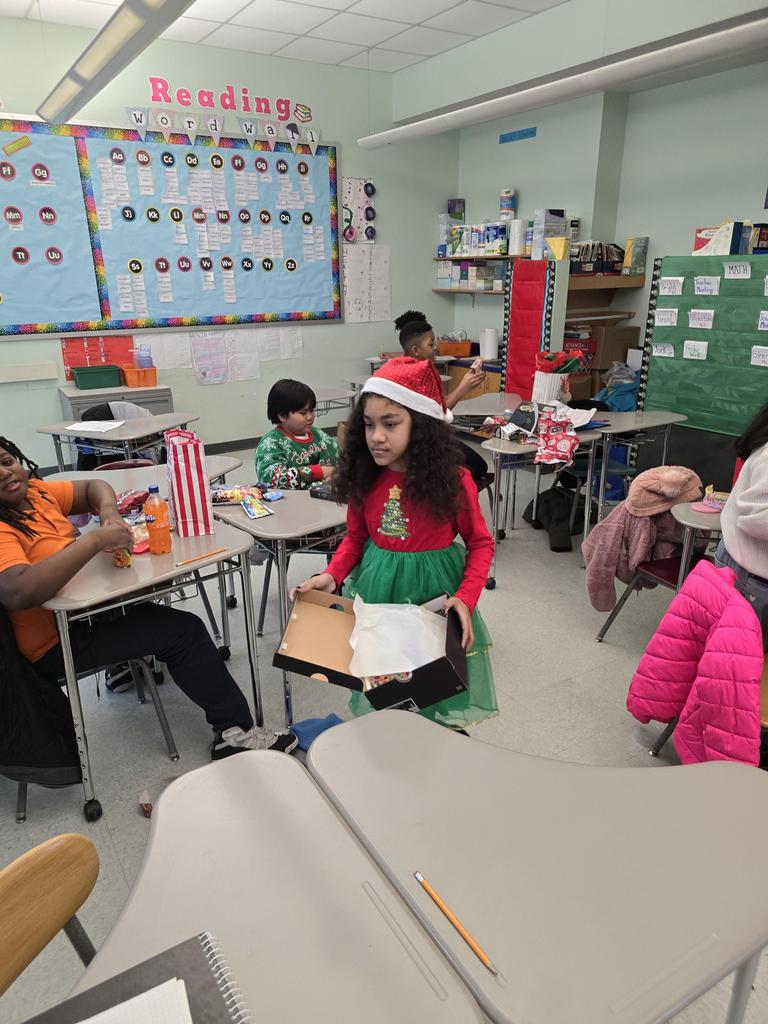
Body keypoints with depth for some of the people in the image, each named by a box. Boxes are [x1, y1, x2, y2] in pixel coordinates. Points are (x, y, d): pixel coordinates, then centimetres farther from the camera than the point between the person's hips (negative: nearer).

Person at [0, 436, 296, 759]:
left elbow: (94, 487, 13)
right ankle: (236, 732, -2)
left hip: (81, 607, 9)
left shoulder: (33, 491, 1)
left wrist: (108, 512, -10)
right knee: (183, 630, -12)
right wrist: (95, 539, -35)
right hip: (56, 643, -9)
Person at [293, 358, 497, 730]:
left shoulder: (452, 480, -15)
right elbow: (356, 537, 8)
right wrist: (332, 575, -9)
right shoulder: (365, 478, -5)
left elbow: (480, 543, -5)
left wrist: (466, 598, -19)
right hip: (376, 588, 3)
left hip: (432, 590, -3)